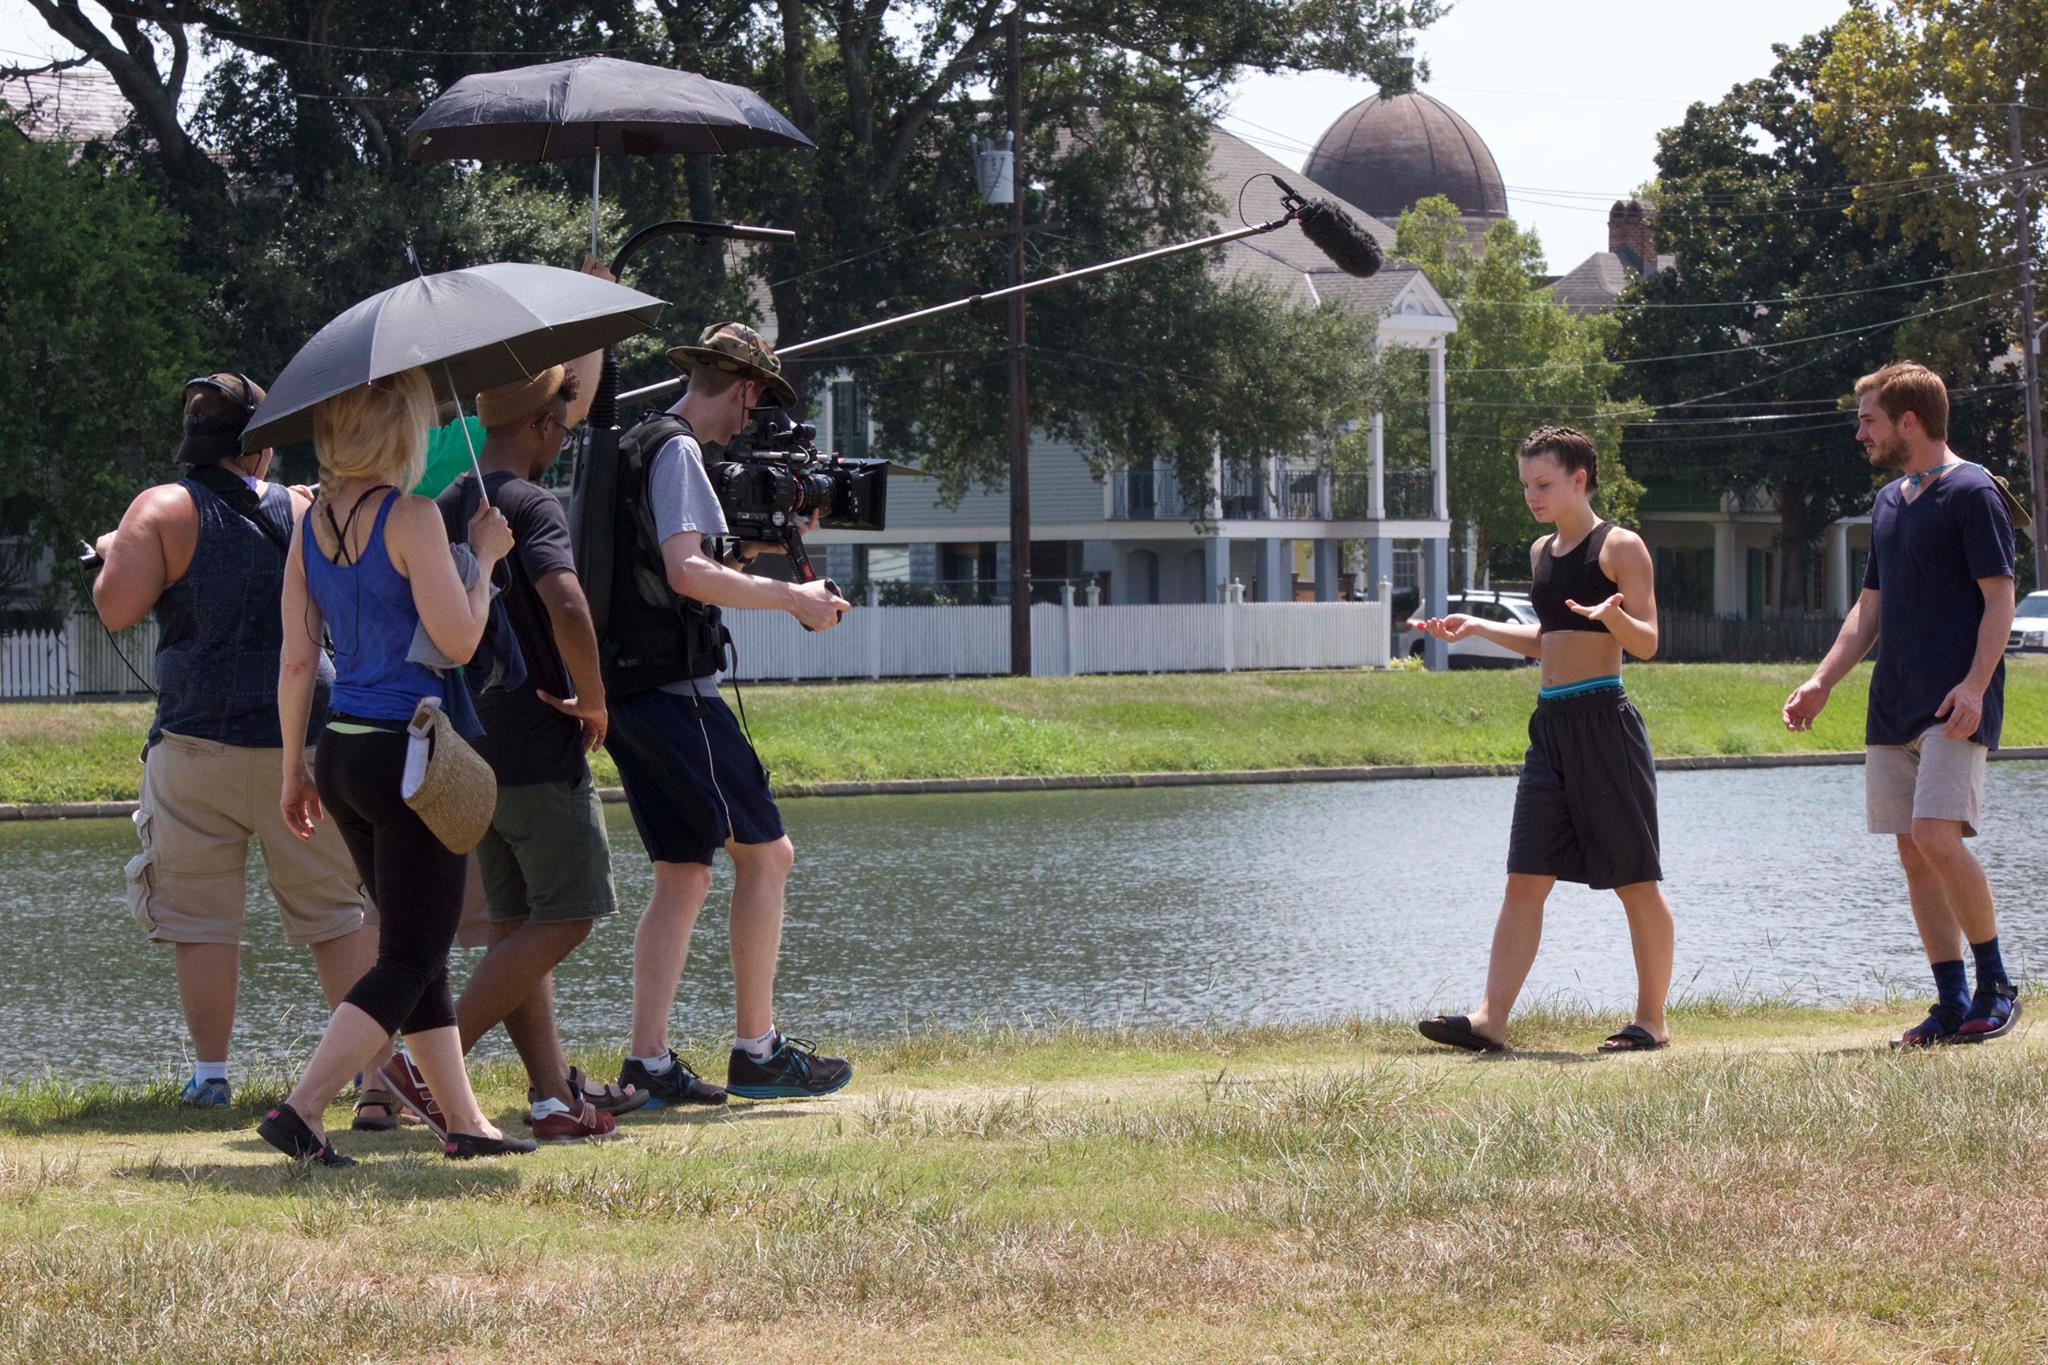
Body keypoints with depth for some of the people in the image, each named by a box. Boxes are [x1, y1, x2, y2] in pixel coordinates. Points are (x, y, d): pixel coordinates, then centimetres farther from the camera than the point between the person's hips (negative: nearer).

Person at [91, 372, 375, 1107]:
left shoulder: (162, 510, -3)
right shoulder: (304, 511, 6)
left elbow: (117, 609, -11)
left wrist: (111, 555, 9)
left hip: (198, 738, -2)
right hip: (306, 738, 2)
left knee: (201, 915, 5)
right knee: (334, 911, 9)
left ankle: (210, 1071, 2)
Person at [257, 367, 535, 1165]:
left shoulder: (310, 524, 8)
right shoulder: (410, 518, -14)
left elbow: (295, 660, 9)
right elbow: (458, 640, -16)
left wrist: (294, 771, 16)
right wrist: (485, 558, -2)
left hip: (343, 754, 8)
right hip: (411, 758, -8)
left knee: (421, 950, 15)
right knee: (410, 959, -2)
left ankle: (464, 1121, 20)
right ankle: (301, 1110, -12)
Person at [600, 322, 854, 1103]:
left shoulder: (634, 447, 19)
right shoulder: (677, 452, -11)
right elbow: (686, 572, -23)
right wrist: (790, 598, -16)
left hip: (622, 691, 10)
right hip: (673, 688, -10)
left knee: (683, 875, 9)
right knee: (765, 853, -2)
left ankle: (648, 1063, 3)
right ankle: (757, 1052, -1)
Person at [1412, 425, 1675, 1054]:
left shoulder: (1619, 548, -5)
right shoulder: (1542, 552, 18)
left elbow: (1647, 643, -11)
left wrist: (1614, 616, -31)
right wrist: (1477, 627, 25)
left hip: (1605, 723, -8)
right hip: (1550, 723, 8)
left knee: (1636, 881, 0)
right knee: (1525, 880, 0)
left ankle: (1651, 1020, 8)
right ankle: (1490, 1020, -5)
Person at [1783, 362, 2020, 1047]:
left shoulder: (1971, 492, -7)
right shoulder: (1889, 502, 18)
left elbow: (1999, 598, -11)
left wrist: (1975, 684, -23)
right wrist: (1821, 682, 14)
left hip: (1955, 705, -8)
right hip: (1894, 705, 8)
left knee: (1937, 836, -19)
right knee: (1912, 852, 3)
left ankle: (1996, 984, -5)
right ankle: (1955, 1004, 7)